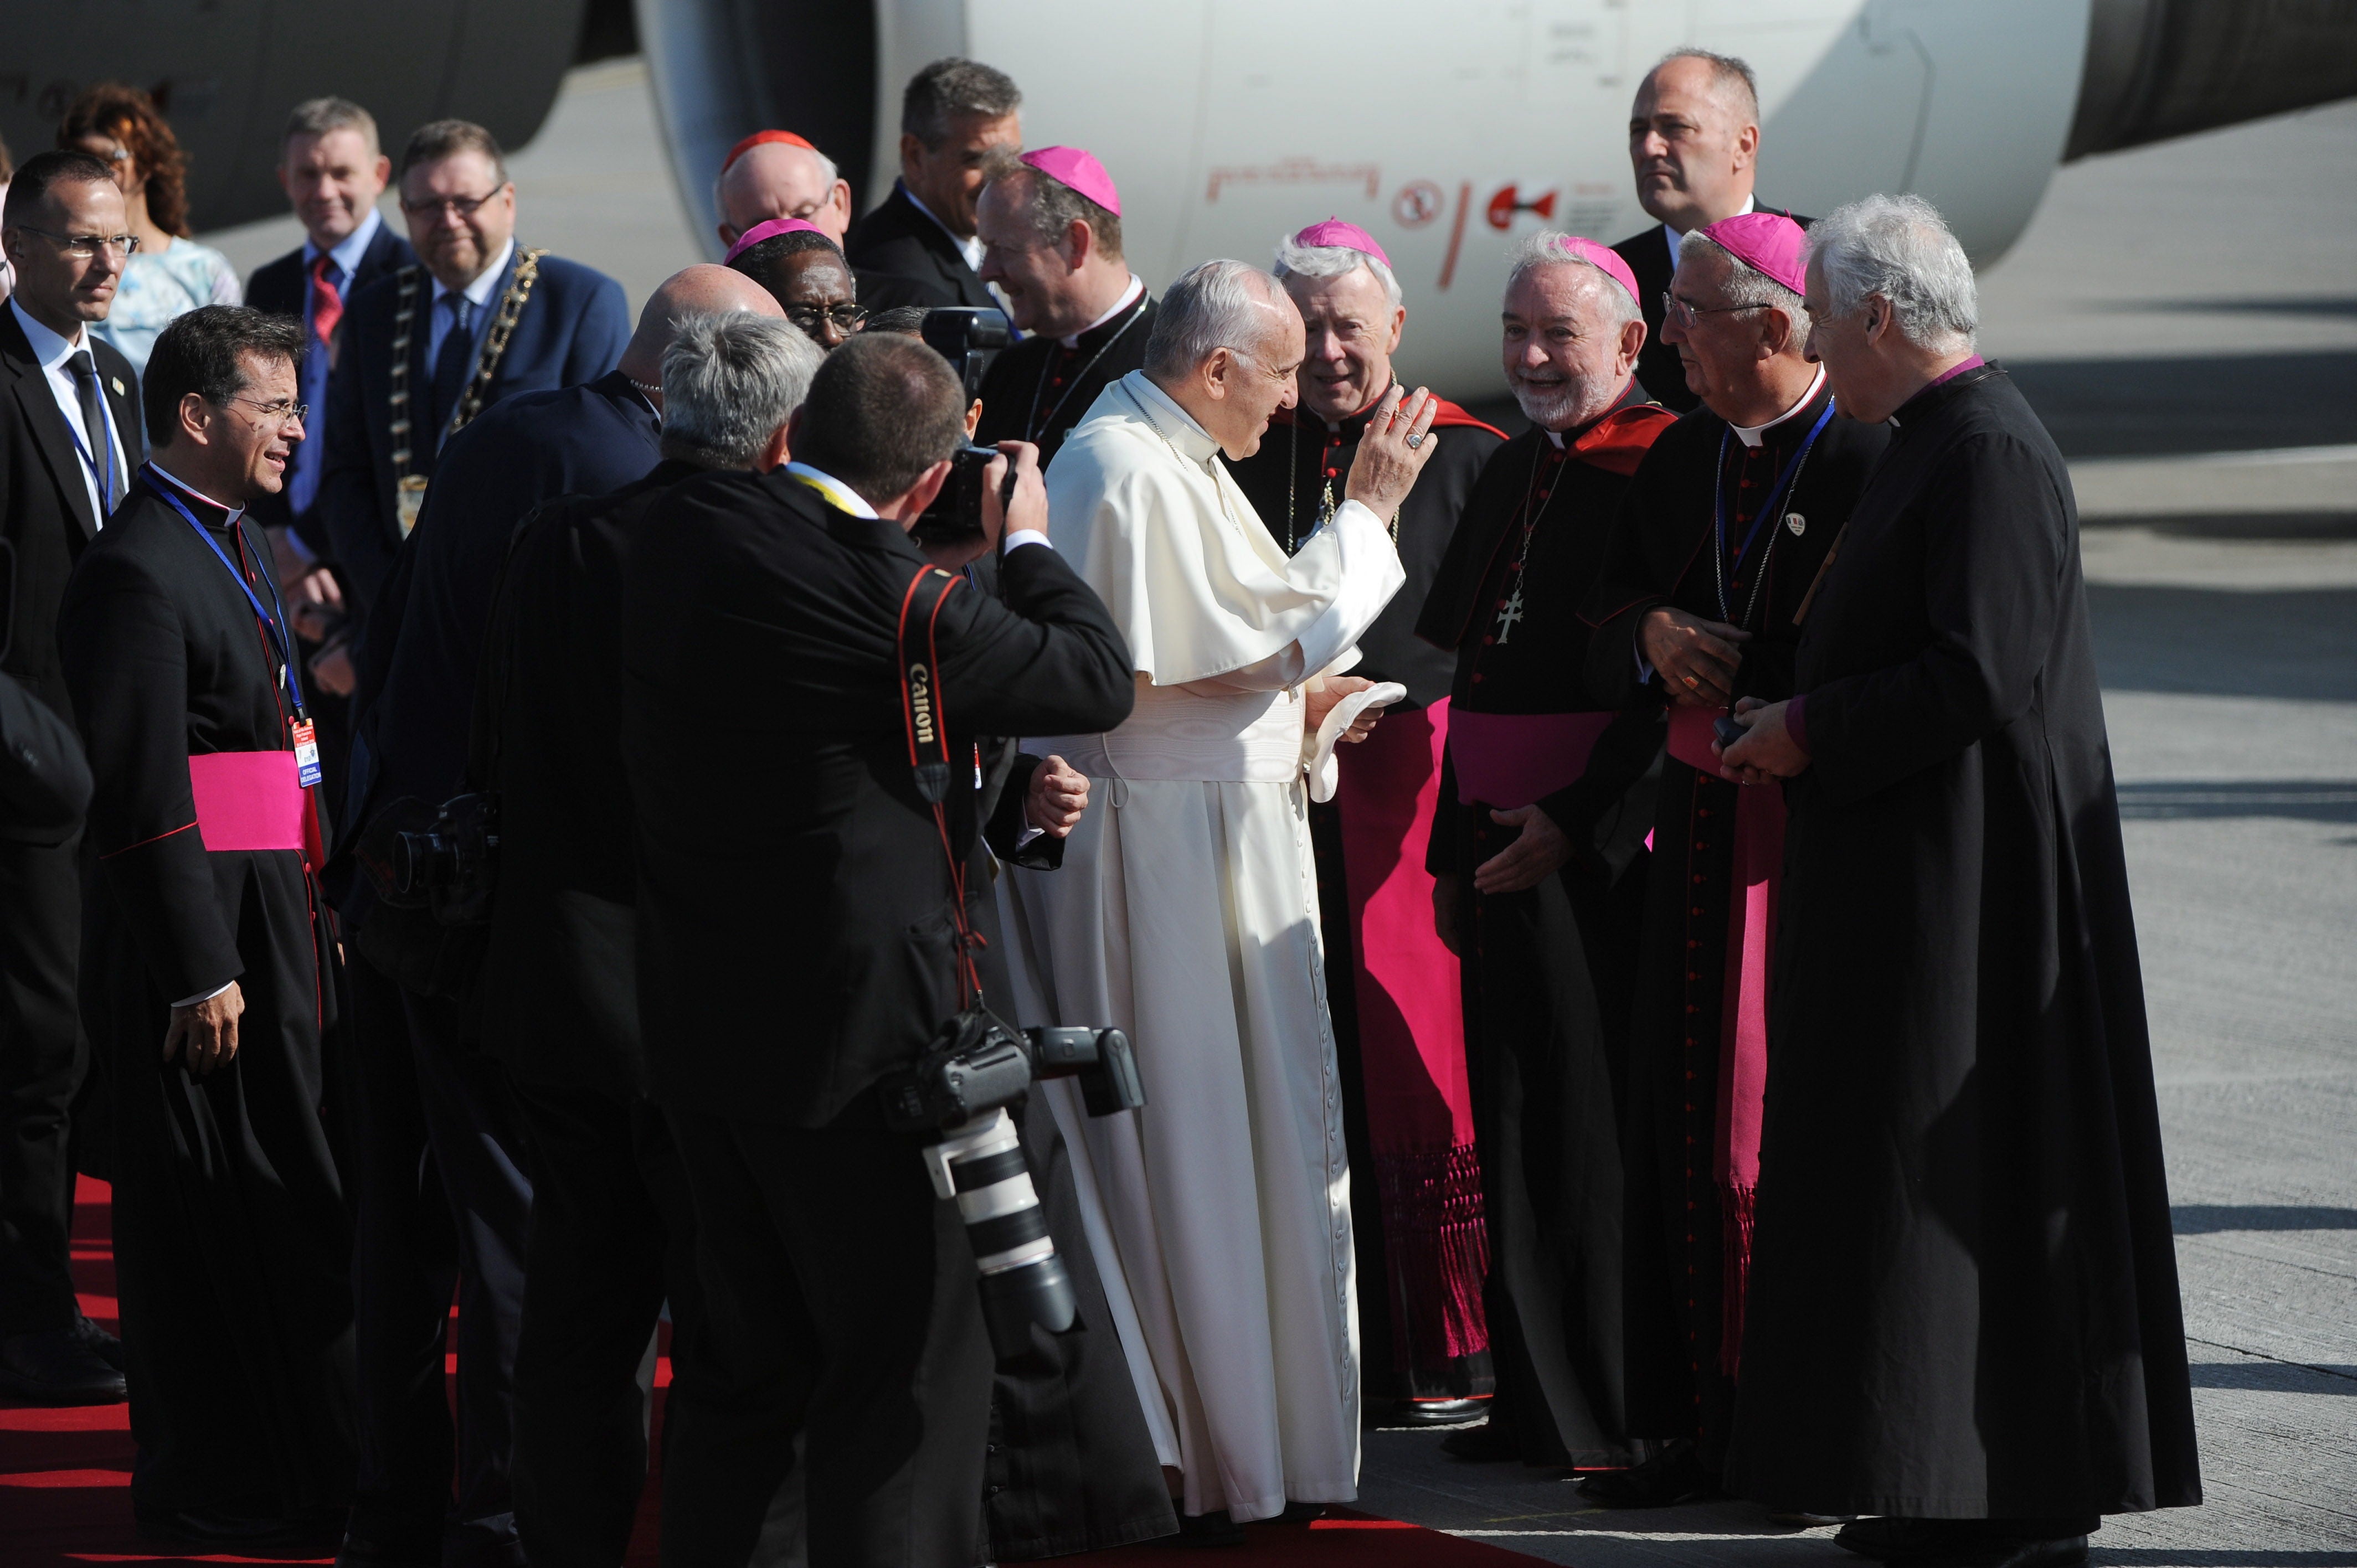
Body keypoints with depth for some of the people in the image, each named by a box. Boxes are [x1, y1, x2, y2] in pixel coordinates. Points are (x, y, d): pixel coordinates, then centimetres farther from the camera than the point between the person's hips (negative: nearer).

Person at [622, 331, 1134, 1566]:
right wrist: (1026, 545, 7)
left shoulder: (680, 531, 0)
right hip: (856, 1033, -7)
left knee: (753, 1369, 18)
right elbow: (1101, 678, -9)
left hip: (694, 1024, 7)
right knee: (914, 1372, 1)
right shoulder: (890, 595, -21)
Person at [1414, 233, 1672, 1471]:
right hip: (1503, 843, 8)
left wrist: (1575, 824, -19)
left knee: (1594, 1127, -5)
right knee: (1515, 1131, 10)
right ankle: (1534, 1402, 16)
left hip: (1603, 856, -8)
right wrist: (1453, 855, 19)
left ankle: (1612, 1414, 1)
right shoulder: (1512, 475, 15)